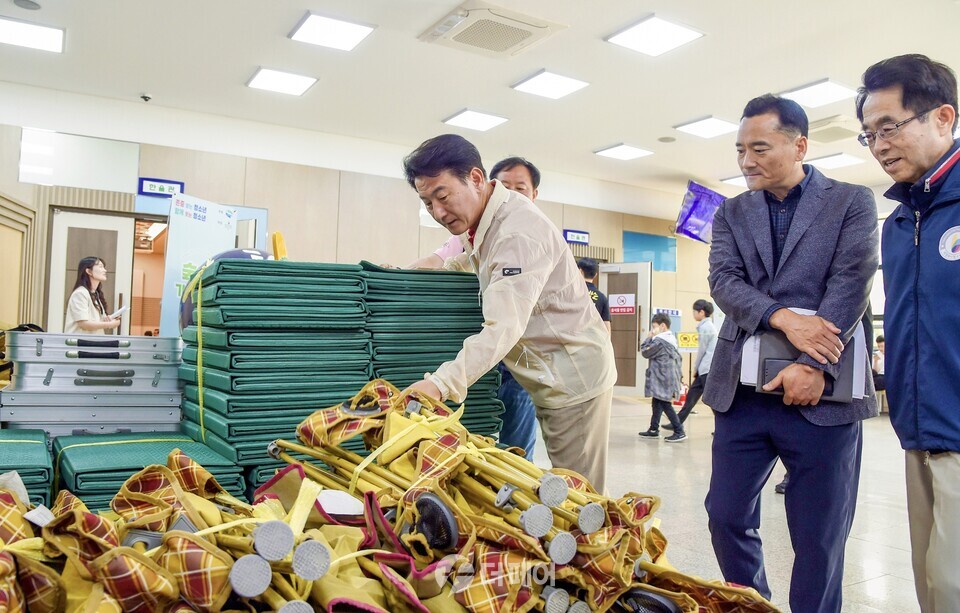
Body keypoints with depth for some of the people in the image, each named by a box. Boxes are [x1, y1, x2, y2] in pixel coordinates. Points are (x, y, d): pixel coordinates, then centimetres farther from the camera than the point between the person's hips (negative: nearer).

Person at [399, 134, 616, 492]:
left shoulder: (519, 232, -25)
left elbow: (503, 327, -36)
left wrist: (441, 383, -45)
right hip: (549, 377, 9)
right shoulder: (478, 220, 4)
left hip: (575, 376, -9)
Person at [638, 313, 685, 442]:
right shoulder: (672, 339, 14)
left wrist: (649, 337, -2)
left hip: (663, 379, -10)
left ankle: (679, 432, -8)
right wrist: (679, 373, 24)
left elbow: (645, 352, -8)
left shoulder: (659, 341, -16)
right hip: (670, 377, 10)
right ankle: (654, 429, 23)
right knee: (657, 403, 16)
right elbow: (679, 358, 19)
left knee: (665, 405, -7)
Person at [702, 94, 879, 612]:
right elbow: (723, 281, -2)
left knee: (820, 536, 6)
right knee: (726, 517, 9)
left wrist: (814, 366, -17)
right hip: (741, 390, 3)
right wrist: (782, 317, -19)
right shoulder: (731, 213, 12)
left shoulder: (852, 202, 3)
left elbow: (851, 286, -7)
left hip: (822, 395, -3)